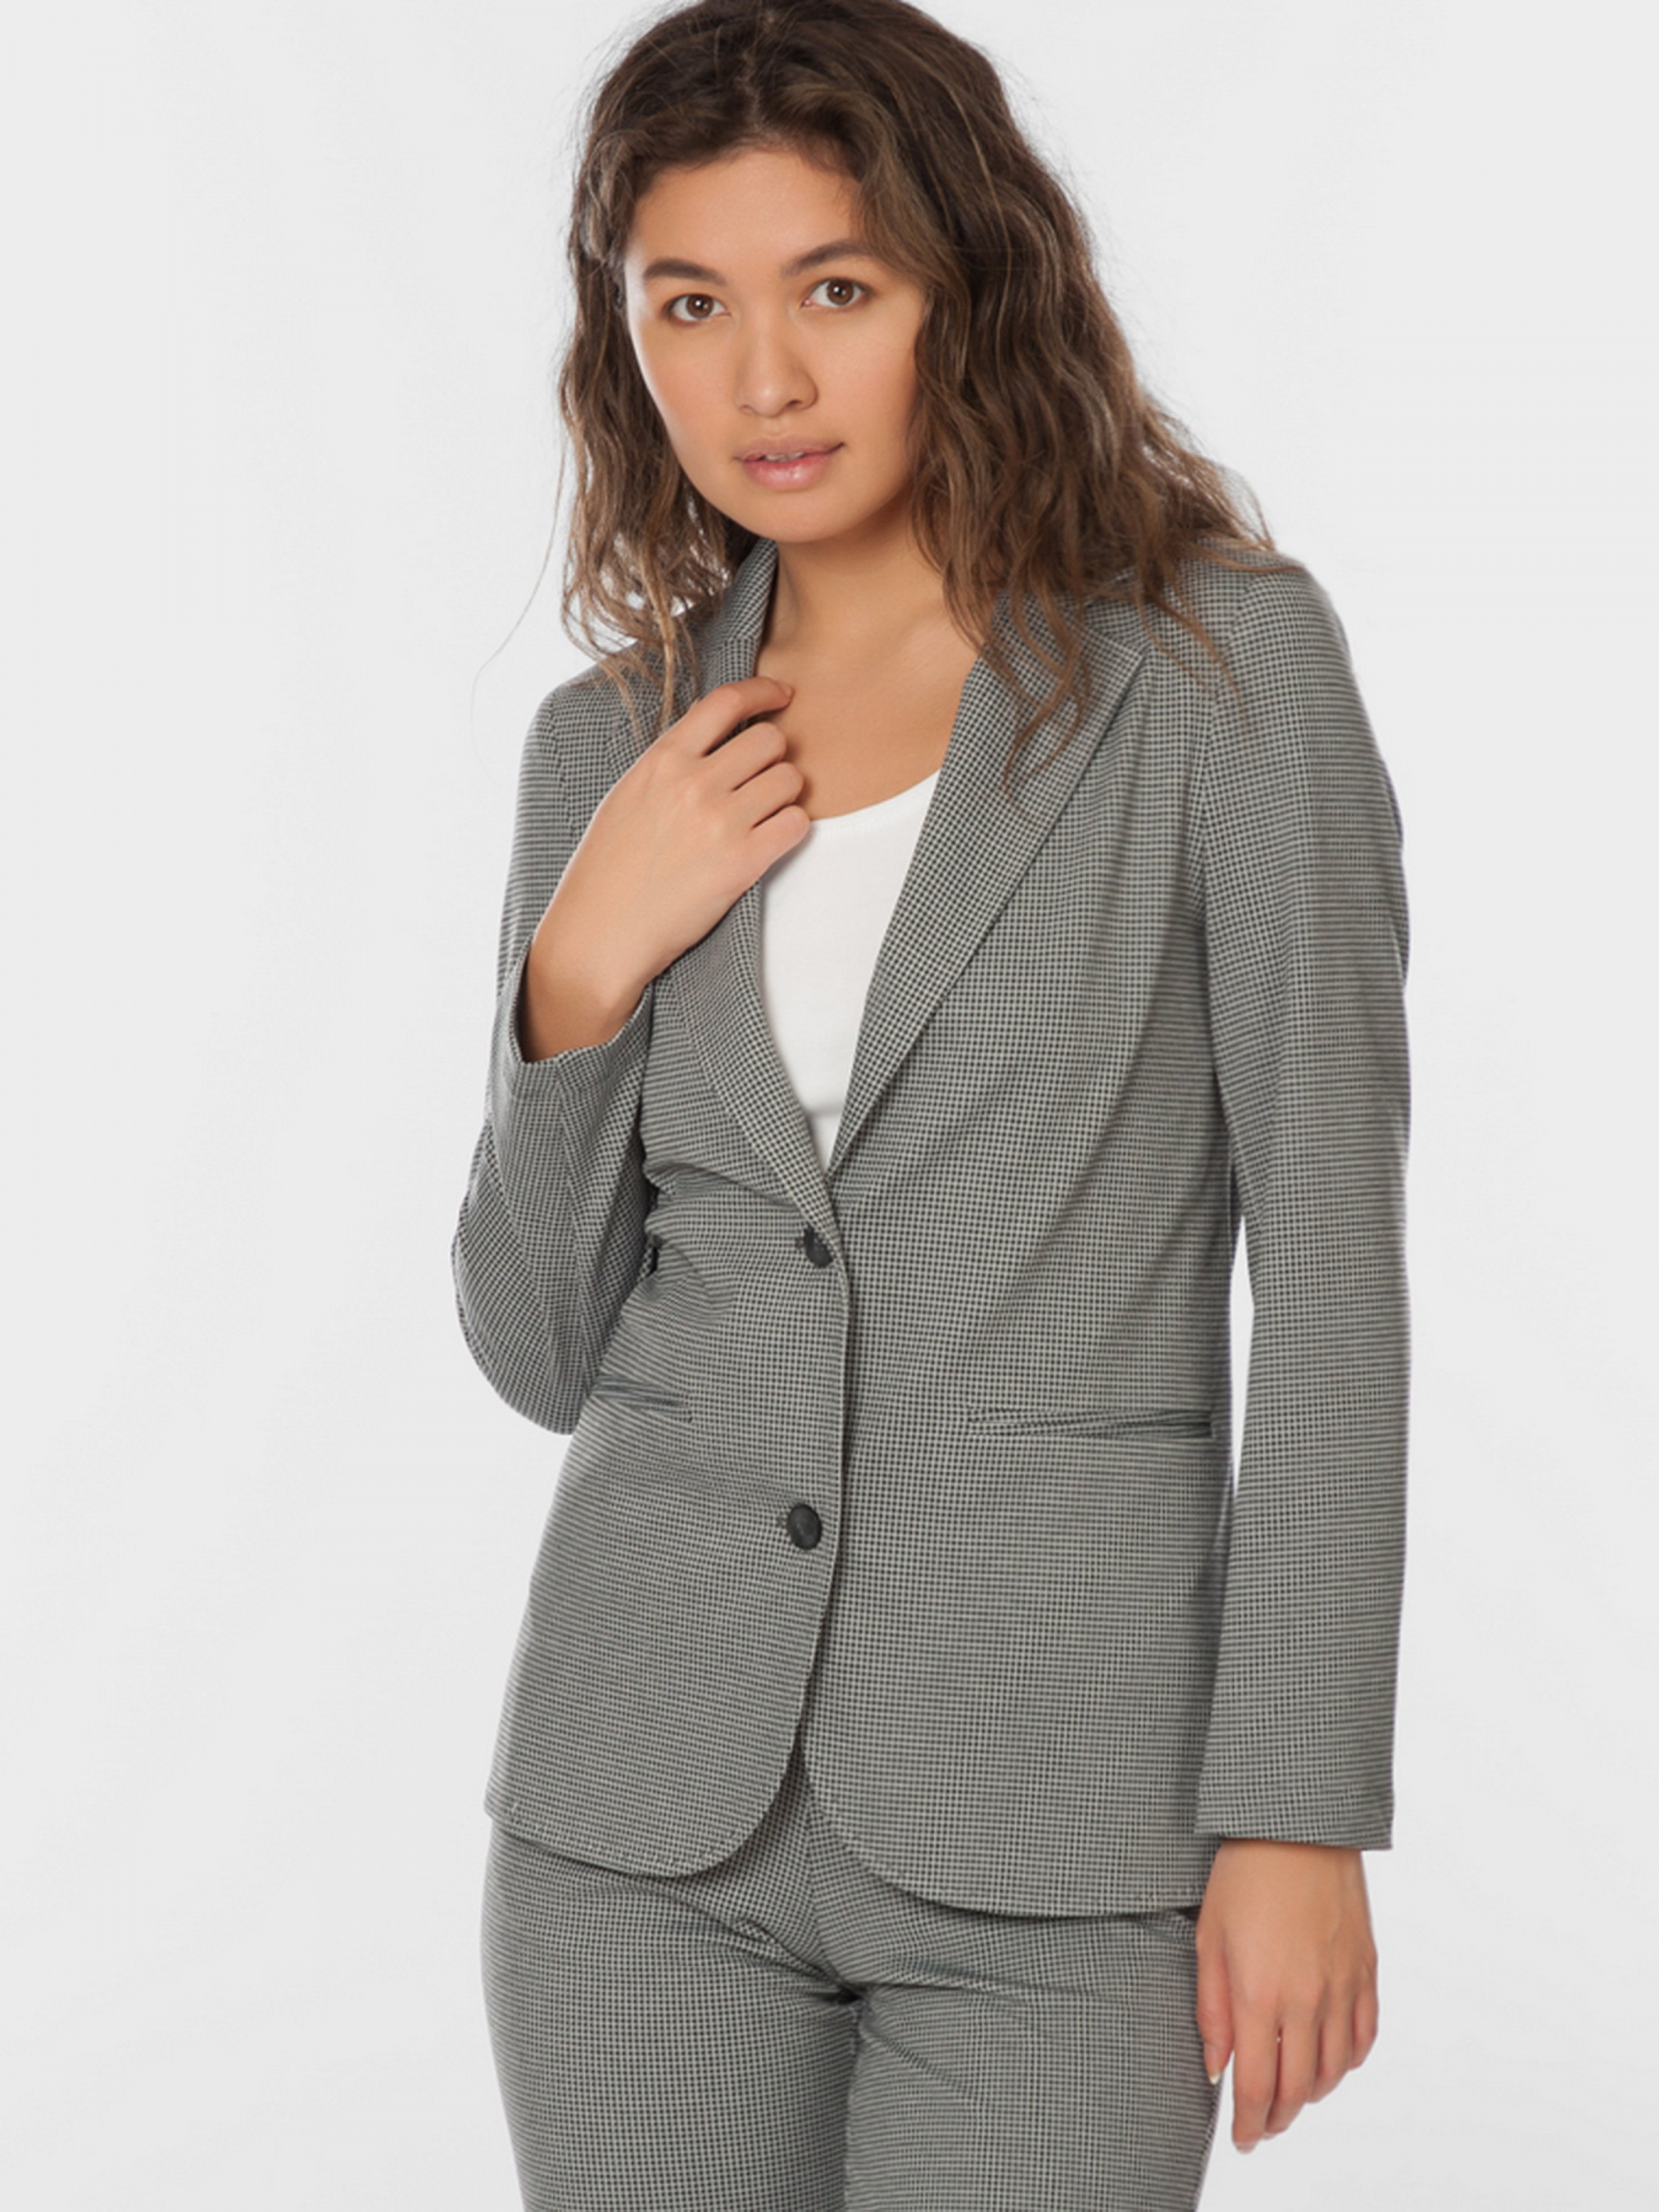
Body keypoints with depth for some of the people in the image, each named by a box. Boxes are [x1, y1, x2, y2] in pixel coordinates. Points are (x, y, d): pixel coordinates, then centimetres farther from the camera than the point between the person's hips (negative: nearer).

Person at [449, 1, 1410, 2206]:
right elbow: (543, 1345, 10)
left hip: (1057, 1798, -3)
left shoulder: (1224, 664, -4)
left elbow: (1327, 1272, -6)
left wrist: (1300, 1815, -11)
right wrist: (580, 973, -6)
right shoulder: (616, 747, 8)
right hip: (652, 1783, 4)